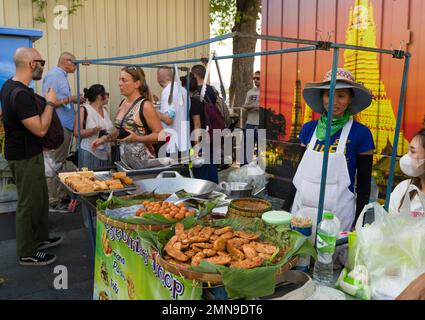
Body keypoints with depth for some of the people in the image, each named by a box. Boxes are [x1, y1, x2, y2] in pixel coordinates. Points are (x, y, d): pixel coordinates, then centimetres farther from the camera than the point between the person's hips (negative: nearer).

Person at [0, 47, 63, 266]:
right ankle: (27, 254, 17)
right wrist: (50, 103, -14)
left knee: (40, 197, 21)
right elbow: (40, 129, -26)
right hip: (25, 157, -10)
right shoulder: (21, 94, -27)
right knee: (29, 204, 2)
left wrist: (46, 101, 8)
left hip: (28, 153, 10)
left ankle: (40, 238, 37)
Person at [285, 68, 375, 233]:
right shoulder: (309, 129, 3)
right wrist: (286, 207, 10)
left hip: (337, 214, -3)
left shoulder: (360, 133, -7)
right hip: (302, 209, 4)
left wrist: (358, 224, -6)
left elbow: (364, 183, -3)